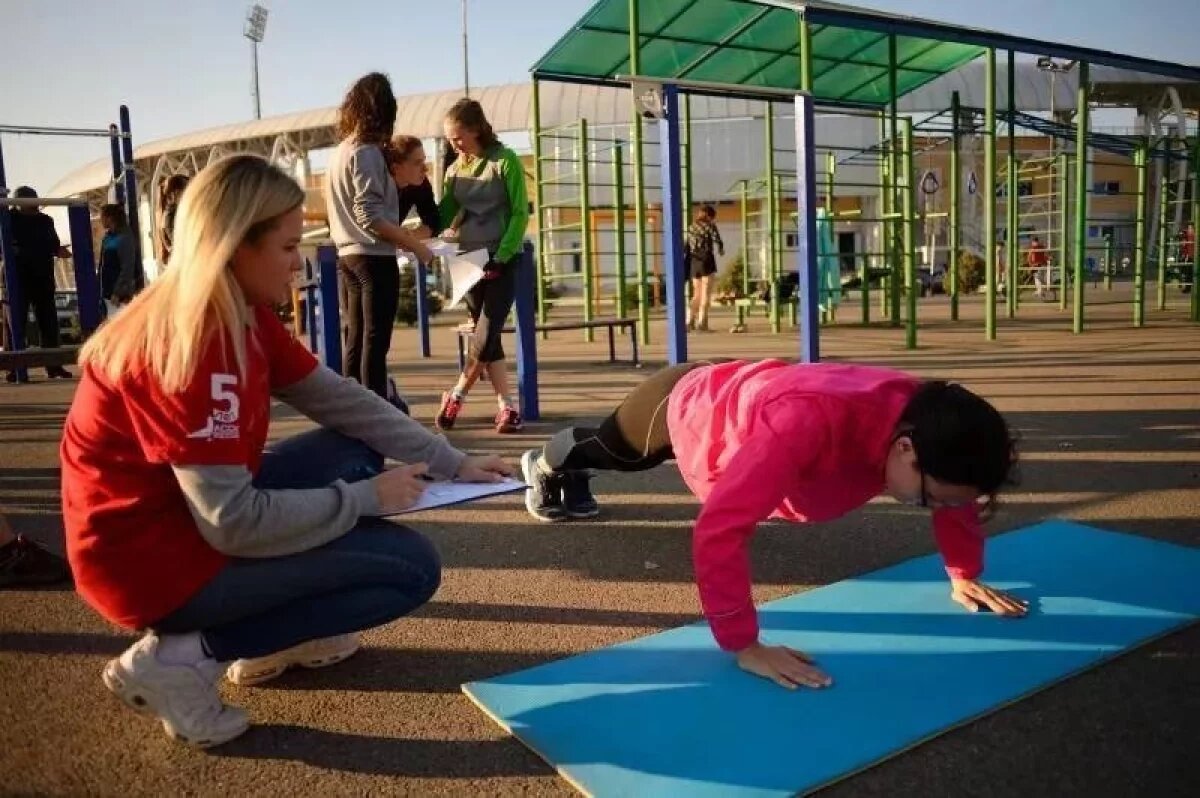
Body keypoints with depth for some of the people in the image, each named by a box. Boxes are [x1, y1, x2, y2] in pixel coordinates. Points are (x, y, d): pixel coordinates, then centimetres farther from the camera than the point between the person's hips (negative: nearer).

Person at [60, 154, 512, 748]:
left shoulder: (244, 316, 2)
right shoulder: (188, 344, -27)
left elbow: (339, 400, 5)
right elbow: (234, 523, -26)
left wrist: (453, 463, 0)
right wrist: (366, 497, -15)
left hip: (203, 515, 9)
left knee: (357, 449, 12)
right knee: (413, 566, -9)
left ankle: (280, 634, 12)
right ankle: (179, 657, -7)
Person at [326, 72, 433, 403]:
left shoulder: (340, 151, 15)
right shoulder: (367, 152, -12)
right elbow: (369, 216, -20)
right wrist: (415, 245, -15)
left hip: (347, 257, 9)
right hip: (374, 258, -9)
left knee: (354, 341, 11)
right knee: (374, 342, -5)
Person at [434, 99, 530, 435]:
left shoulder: (505, 161, -5)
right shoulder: (455, 170, 10)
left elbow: (520, 213, -9)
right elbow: (445, 216, 7)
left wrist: (500, 256, -17)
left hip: (503, 259, -5)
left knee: (486, 335, -11)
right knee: (485, 337, 4)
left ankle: (456, 397, 4)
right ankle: (506, 407, 10)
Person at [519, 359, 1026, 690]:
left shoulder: (926, 419, -29)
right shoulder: (807, 422, -52)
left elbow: (958, 501, -6)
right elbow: (719, 530, -51)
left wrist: (964, 577, -4)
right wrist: (743, 646, -46)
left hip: (741, 393, 6)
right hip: (684, 406, -6)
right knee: (608, 452, 29)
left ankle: (574, 479, 69)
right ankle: (550, 461, 64)